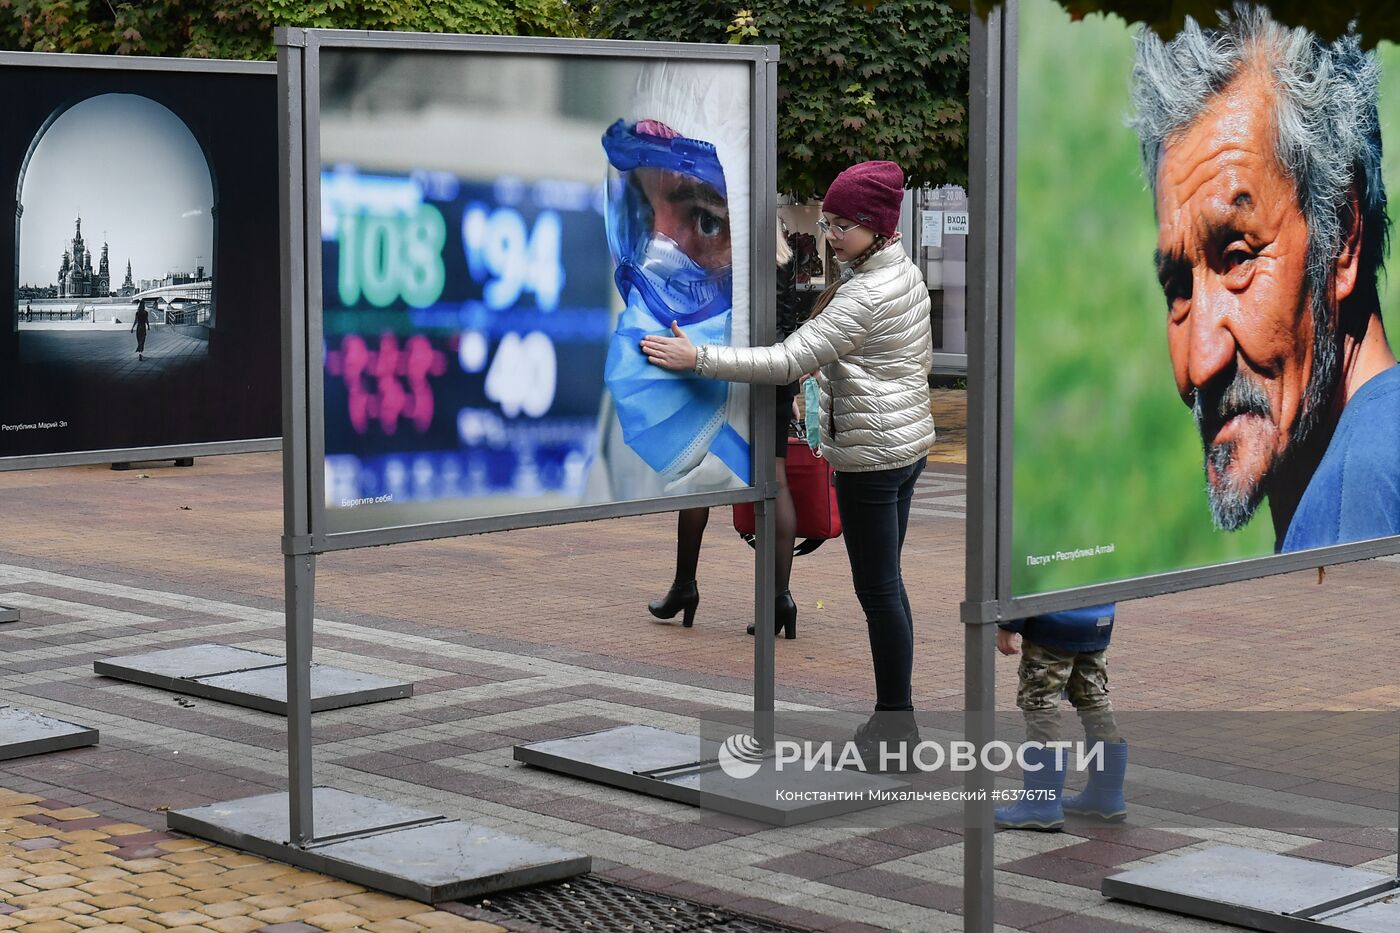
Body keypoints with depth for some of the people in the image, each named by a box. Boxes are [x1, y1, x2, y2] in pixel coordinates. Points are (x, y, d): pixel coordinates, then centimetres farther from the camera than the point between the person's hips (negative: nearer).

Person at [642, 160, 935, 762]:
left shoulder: (864, 296, -22)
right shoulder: (907, 274, 9)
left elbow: (789, 361, -26)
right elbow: (923, 358, 19)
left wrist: (698, 358, -26)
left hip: (870, 456, -10)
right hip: (908, 442, 10)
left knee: (877, 588, -2)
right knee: (884, 583, 15)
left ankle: (895, 723, 6)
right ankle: (896, 716, 22)